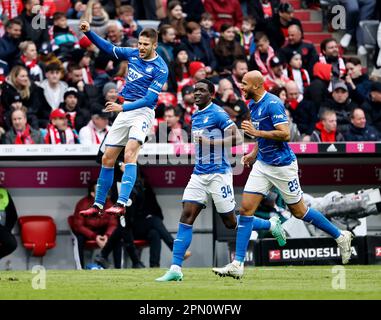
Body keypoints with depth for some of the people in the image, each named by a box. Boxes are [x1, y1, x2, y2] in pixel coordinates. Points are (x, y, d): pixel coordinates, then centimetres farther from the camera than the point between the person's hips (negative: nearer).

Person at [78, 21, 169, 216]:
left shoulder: (160, 68, -13)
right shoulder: (133, 54, 6)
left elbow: (149, 99, -18)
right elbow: (109, 48, 18)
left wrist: (122, 107, -26)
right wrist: (89, 32, 6)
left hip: (143, 112, -7)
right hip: (125, 110, 7)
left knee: (129, 155, -27)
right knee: (107, 159, 7)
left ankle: (121, 204, -36)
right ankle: (98, 204, 17)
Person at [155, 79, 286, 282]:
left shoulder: (217, 113, -11)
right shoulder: (195, 117, 14)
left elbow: (237, 138, -19)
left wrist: (211, 142, -24)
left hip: (218, 173, -7)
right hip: (199, 174, 7)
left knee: (231, 222, 1)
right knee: (186, 217, -7)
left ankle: (272, 225, 27)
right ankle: (175, 269, -12)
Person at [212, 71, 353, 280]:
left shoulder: (273, 104, -19)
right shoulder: (252, 105, 9)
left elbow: (285, 134, -26)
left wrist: (256, 132, -25)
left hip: (282, 166, -8)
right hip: (262, 165, 8)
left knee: (298, 211, 4)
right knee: (245, 209, -4)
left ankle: (340, 237, 25)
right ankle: (237, 265, -6)